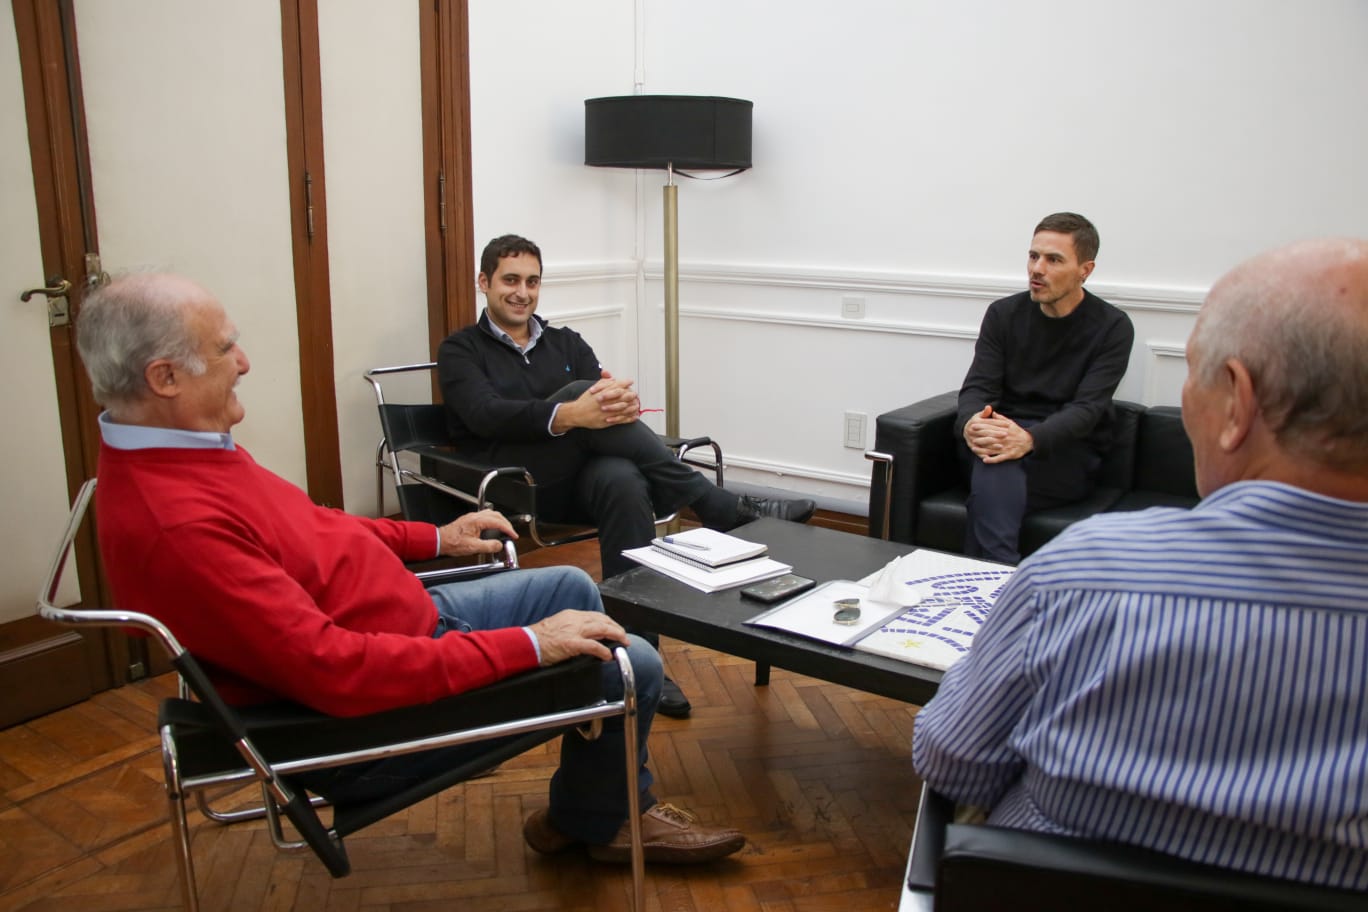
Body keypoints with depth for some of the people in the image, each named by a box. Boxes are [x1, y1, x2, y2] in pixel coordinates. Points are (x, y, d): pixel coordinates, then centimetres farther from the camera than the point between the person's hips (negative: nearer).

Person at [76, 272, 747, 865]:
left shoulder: (173, 451, 0)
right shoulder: (173, 524, -33)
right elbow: (337, 672, -34)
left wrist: (434, 538, 16)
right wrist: (527, 644, -29)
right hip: (370, 719, -10)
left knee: (572, 589, 18)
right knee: (629, 665, -8)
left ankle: (604, 806, 32)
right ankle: (595, 819, 24)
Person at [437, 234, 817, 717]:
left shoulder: (566, 342, 23)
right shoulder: (461, 349, 10)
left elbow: (605, 400, 5)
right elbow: (486, 414, -11)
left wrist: (624, 401, -23)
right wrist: (569, 415, -30)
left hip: (579, 478, 3)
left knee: (624, 481, -35)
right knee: (581, 388, -29)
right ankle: (728, 509, -28)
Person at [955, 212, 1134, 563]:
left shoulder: (1112, 328, -2)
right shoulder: (1003, 314, 7)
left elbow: (1086, 410, -14)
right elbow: (978, 386, -2)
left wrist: (1029, 439, -35)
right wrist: (971, 423, -28)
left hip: (1069, 457, -2)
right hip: (1004, 438, 2)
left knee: (997, 469, -34)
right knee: (996, 463, -35)